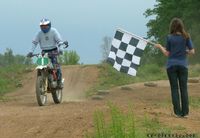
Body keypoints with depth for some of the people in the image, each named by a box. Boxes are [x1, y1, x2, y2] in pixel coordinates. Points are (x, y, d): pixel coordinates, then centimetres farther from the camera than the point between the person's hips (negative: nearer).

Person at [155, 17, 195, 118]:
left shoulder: (170, 38, -4)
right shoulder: (186, 37, -3)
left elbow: (167, 53, 0)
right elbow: (192, 51, -3)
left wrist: (160, 47, 16)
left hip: (171, 65, 0)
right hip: (183, 65, 1)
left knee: (174, 89, 4)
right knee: (184, 89, 5)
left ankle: (178, 112, 2)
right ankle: (185, 112, 2)